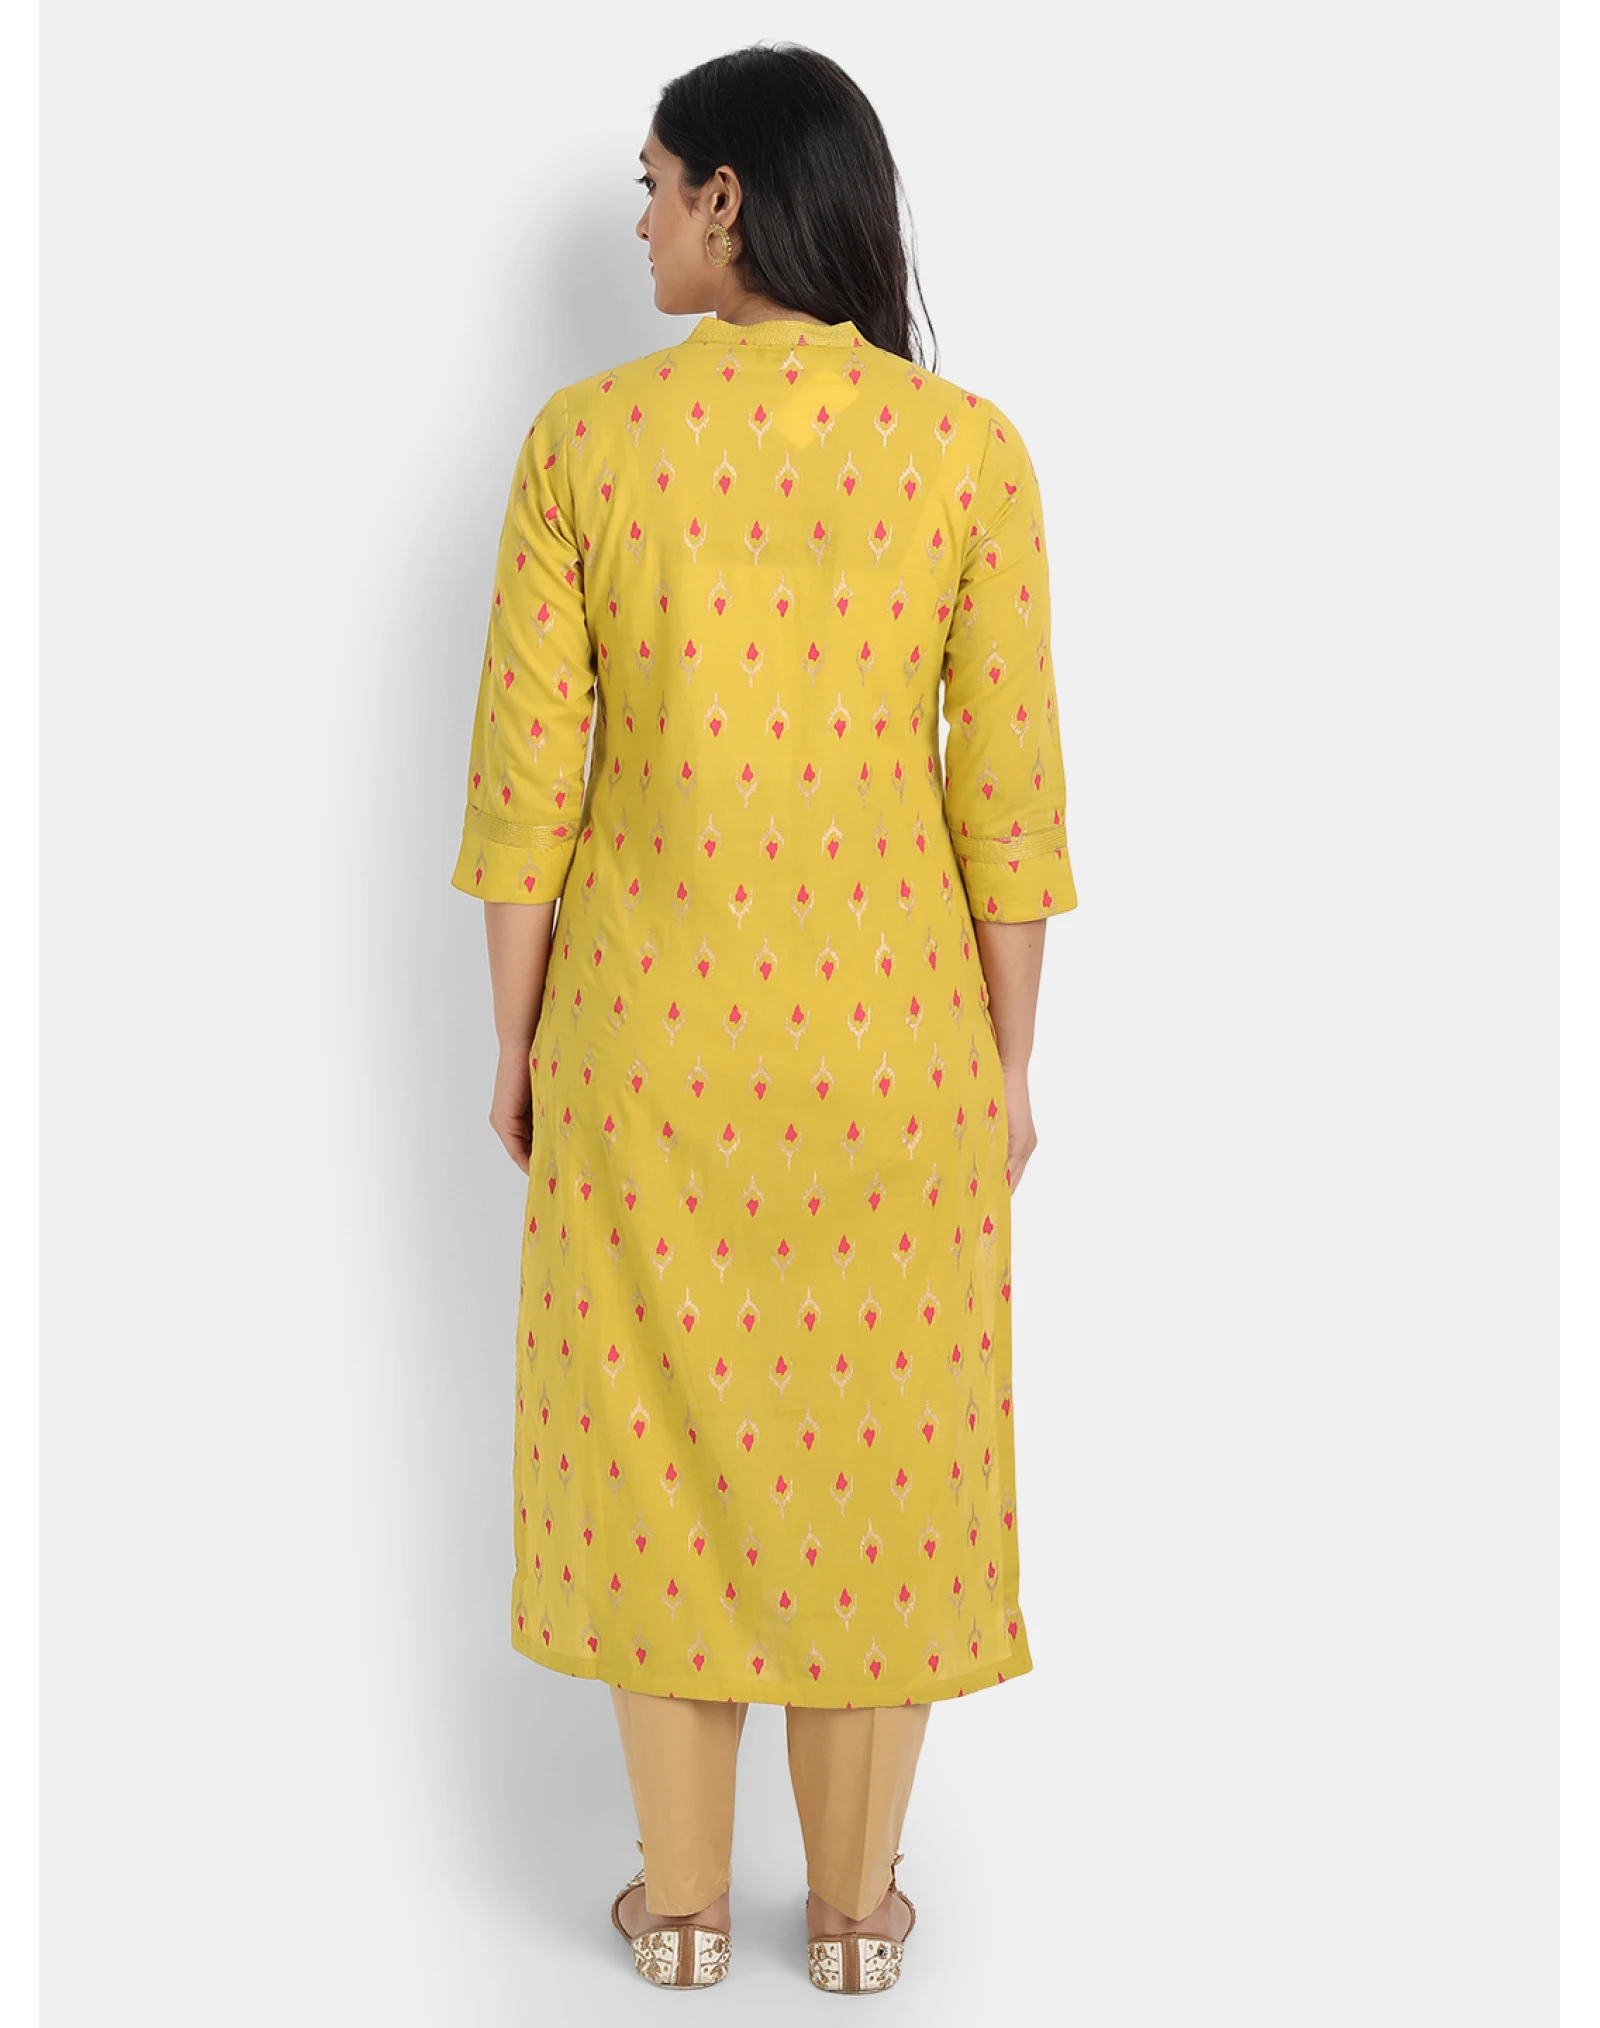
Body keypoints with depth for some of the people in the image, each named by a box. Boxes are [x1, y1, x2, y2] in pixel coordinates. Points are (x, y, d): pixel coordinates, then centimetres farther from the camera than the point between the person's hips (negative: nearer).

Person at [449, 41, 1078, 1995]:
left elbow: (528, 766, -6)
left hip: (650, 1023, 0)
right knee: (880, 1437, 14)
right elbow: (1009, 787, -6)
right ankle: (856, 1905, 26)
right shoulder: (966, 445, -7)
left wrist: (514, 1035, 5)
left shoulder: (587, 436, -8)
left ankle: (681, 1897, 26)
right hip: (892, 1028, 1)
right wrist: (1007, 1062, 5)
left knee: (656, 1431, 14)